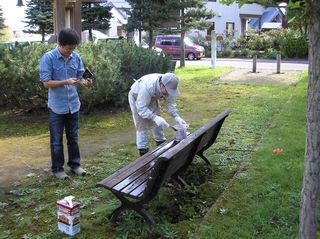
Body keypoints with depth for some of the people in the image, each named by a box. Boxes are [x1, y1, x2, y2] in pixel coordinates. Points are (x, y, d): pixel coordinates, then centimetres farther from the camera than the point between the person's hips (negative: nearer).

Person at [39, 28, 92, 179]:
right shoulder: (48, 58, -13)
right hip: (57, 106, -4)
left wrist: (84, 82, -15)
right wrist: (66, 82, -26)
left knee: (73, 137, 16)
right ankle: (57, 168, 21)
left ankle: (74, 164, 31)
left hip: (73, 105, 4)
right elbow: (46, 83, -15)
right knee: (57, 140, 7)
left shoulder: (76, 57, 0)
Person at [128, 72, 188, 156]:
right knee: (142, 125, -8)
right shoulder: (147, 86, -44)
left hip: (152, 97, 6)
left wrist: (177, 117, -31)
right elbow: (141, 108, -40)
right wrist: (154, 117, -52)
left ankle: (161, 144, 23)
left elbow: (170, 103, -17)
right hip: (136, 97, -5)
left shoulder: (168, 86, -26)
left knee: (157, 122, 7)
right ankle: (143, 152, 0)